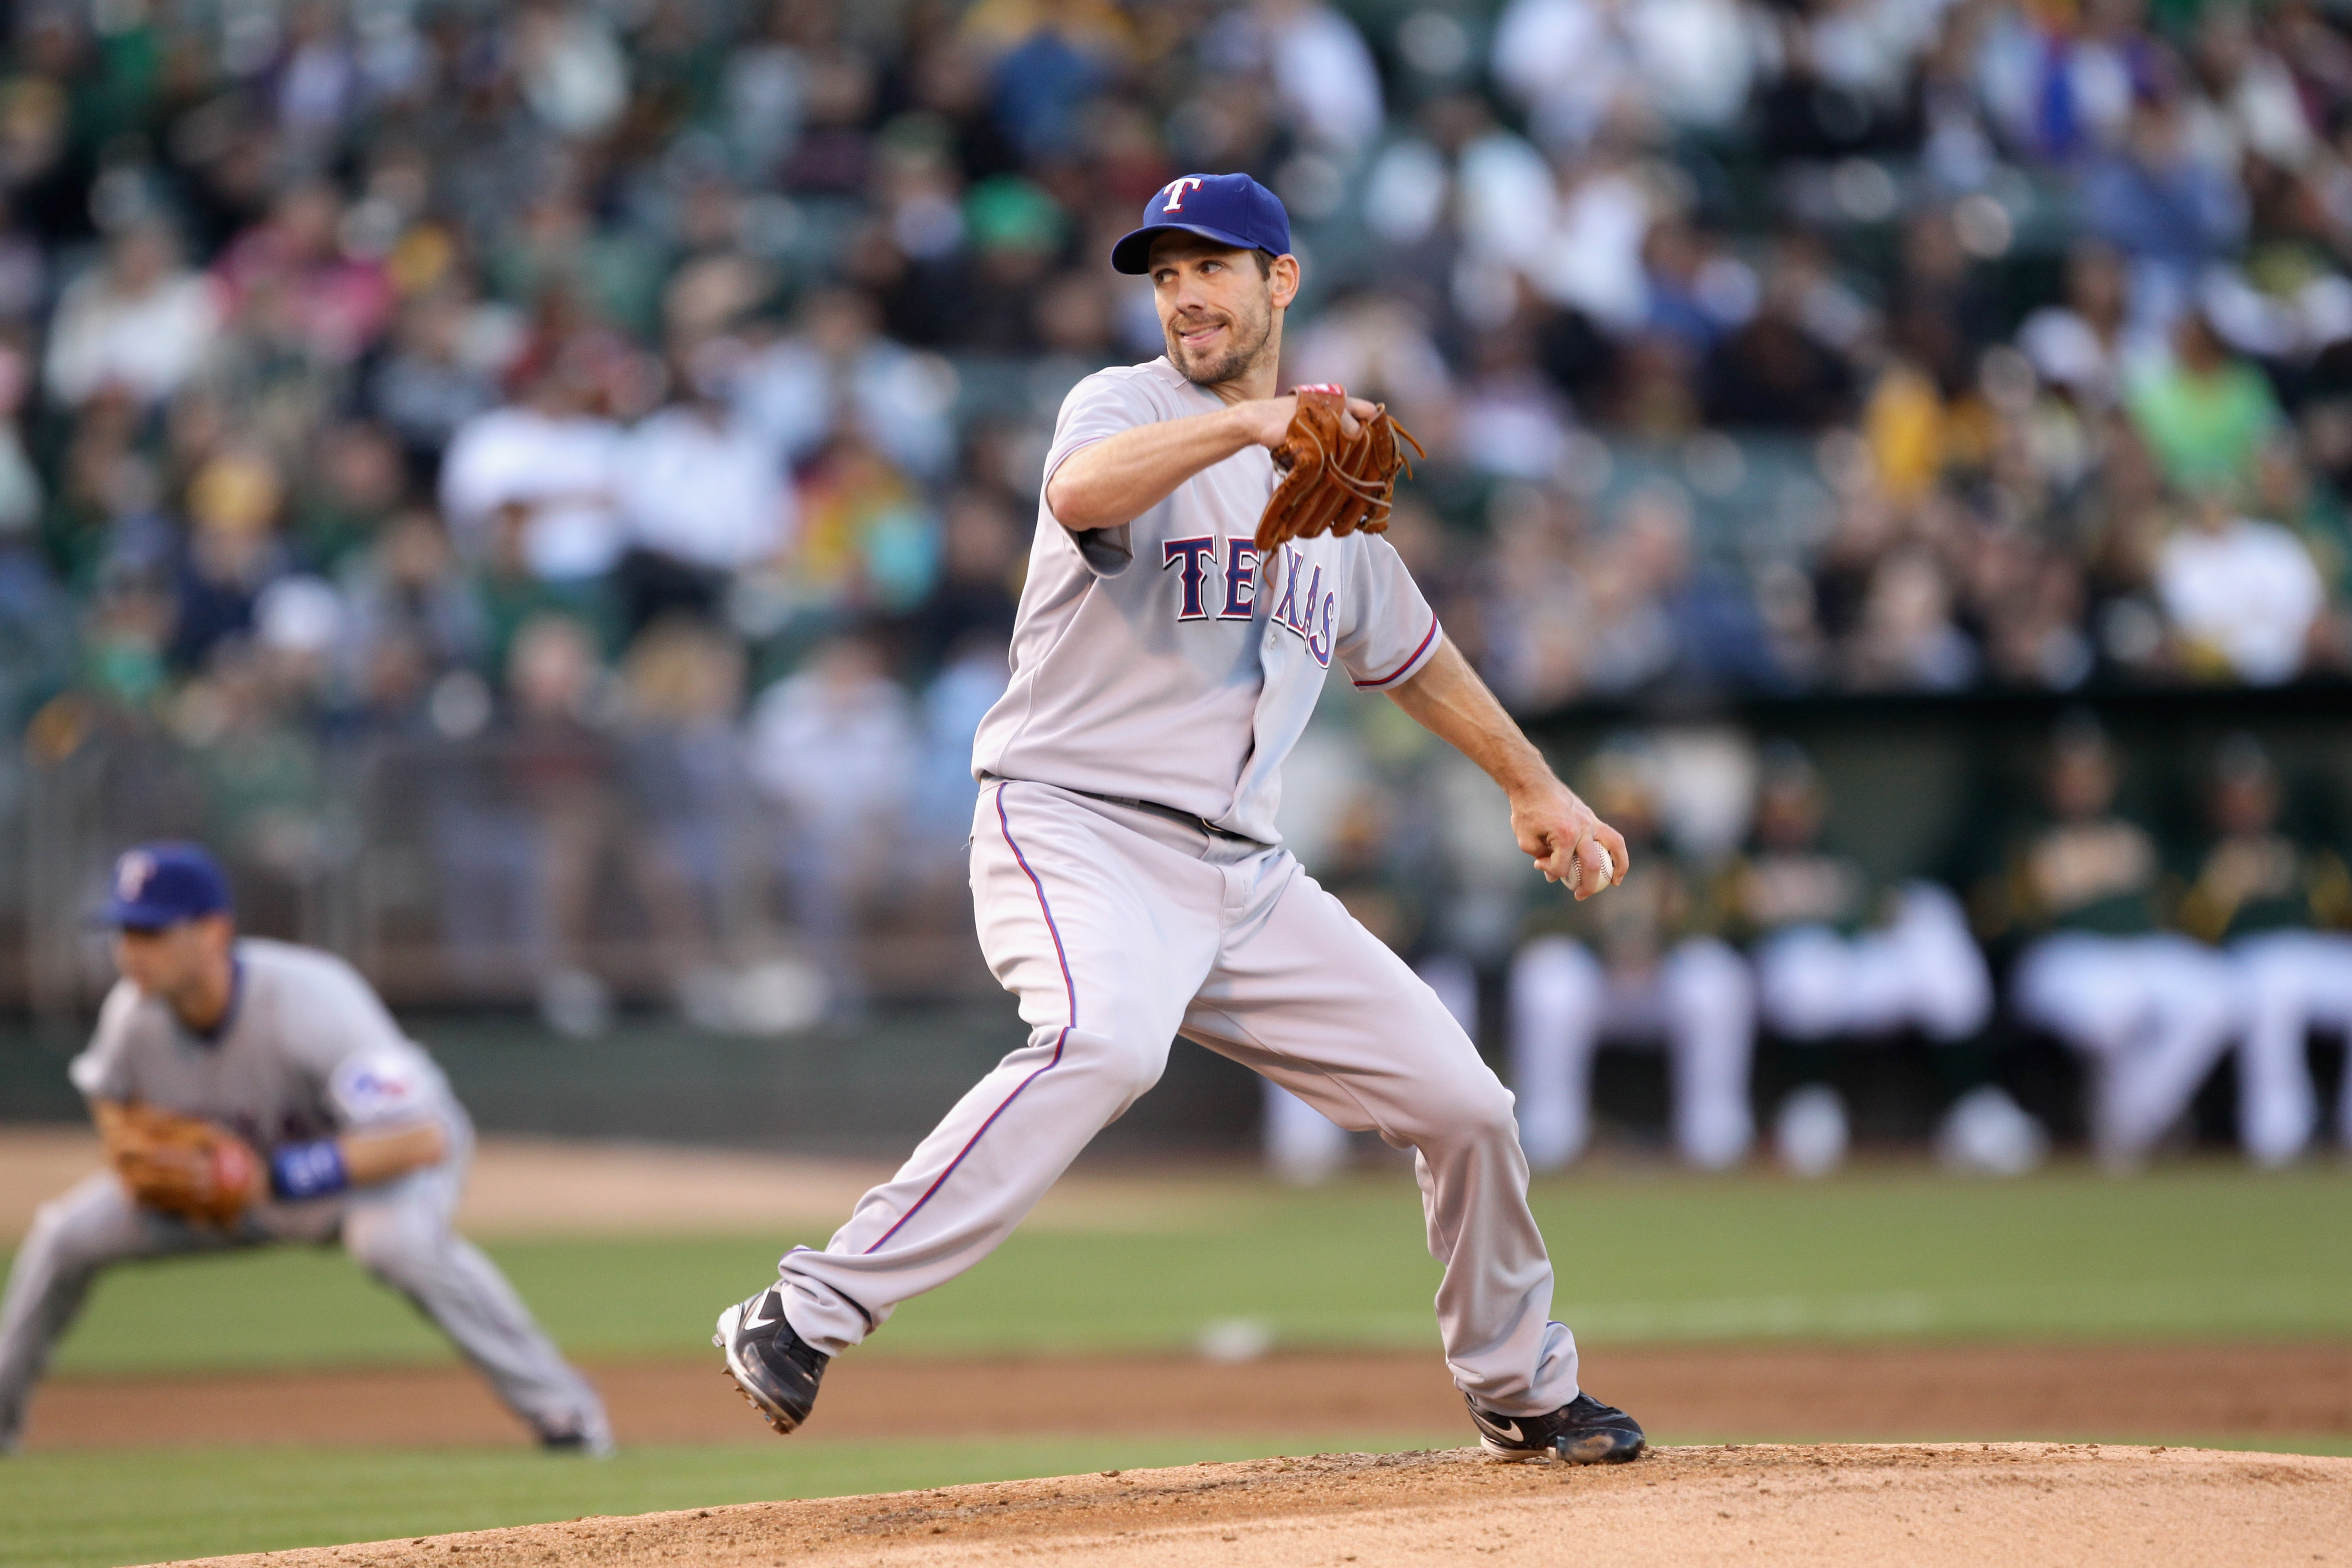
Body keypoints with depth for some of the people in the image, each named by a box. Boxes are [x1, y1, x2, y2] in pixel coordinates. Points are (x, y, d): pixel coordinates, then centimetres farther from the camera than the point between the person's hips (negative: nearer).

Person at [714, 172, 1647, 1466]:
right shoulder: (1125, 406, -3)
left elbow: (1408, 654, 34)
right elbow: (1082, 494, -29)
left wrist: (1532, 783, 37)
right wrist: (1245, 420, -40)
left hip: (1244, 876, 7)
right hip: (1077, 833, -7)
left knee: (1460, 1103, 6)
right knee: (1105, 1039, -37)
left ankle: (1520, 1390, 29)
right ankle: (811, 1312, -39)